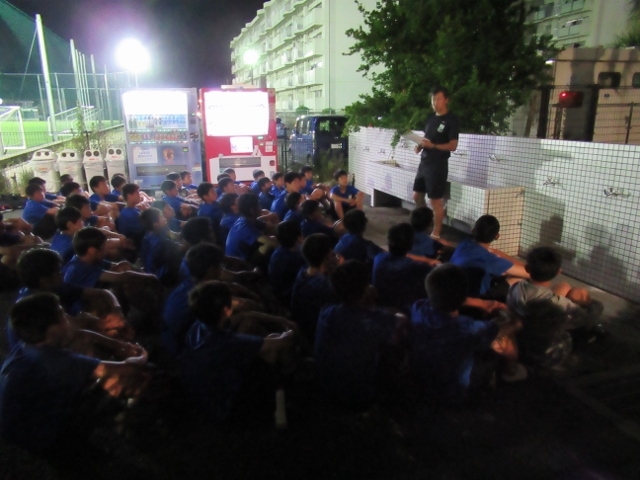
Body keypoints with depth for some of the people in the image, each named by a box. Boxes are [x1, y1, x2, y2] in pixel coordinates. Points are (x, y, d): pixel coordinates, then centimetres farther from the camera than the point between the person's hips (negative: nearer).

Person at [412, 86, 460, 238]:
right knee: (417, 196, 15)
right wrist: (420, 146, 0)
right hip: (424, 163, 8)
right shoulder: (431, 119, 14)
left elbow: (453, 146, -14)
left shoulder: (451, 120, -8)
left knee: (436, 200, -3)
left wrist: (433, 146, -27)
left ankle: (436, 234, 8)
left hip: (438, 165, -8)